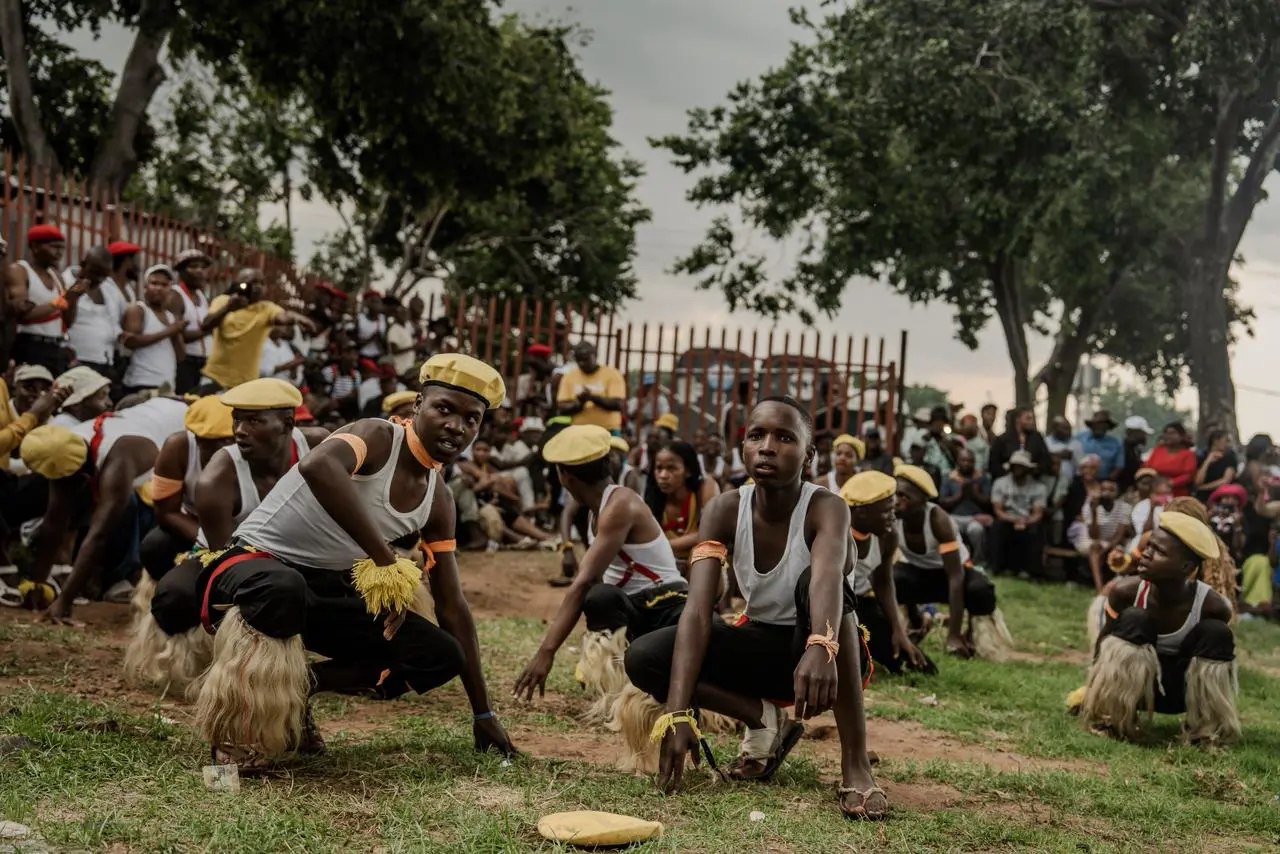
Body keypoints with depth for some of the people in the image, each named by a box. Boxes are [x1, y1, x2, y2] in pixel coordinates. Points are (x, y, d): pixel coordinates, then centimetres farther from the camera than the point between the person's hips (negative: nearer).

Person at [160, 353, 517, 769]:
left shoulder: (438, 501, 6)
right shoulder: (378, 437, -16)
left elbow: (452, 607, 12)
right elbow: (318, 466, -42)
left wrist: (482, 712, 12)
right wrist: (386, 561, -37)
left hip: (323, 591, 7)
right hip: (255, 563, -7)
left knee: (442, 655, -5)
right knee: (282, 588, -43)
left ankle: (293, 687, 2)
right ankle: (235, 721, -17)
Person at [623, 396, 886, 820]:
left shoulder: (826, 508, -22)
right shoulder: (724, 510, -14)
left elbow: (828, 576, -45)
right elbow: (697, 609, -26)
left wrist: (820, 647, -67)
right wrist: (678, 712, -39)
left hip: (812, 650, -3)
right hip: (761, 646, 3)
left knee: (813, 581, -37)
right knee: (643, 658, -20)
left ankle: (855, 762, -33)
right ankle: (767, 722, -4)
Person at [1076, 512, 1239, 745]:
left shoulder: (1212, 606, -22)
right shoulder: (1126, 592, -23)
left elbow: (1220, 654, -5)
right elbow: (1103, 646, -12)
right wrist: (1090, 697, -16)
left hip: (1181, 689, 1)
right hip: (1133, 685, -1)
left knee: (1216, 633, -27)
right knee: (1134, 619, -31)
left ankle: (1206, 729, -11)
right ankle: (1110, 720, -19)